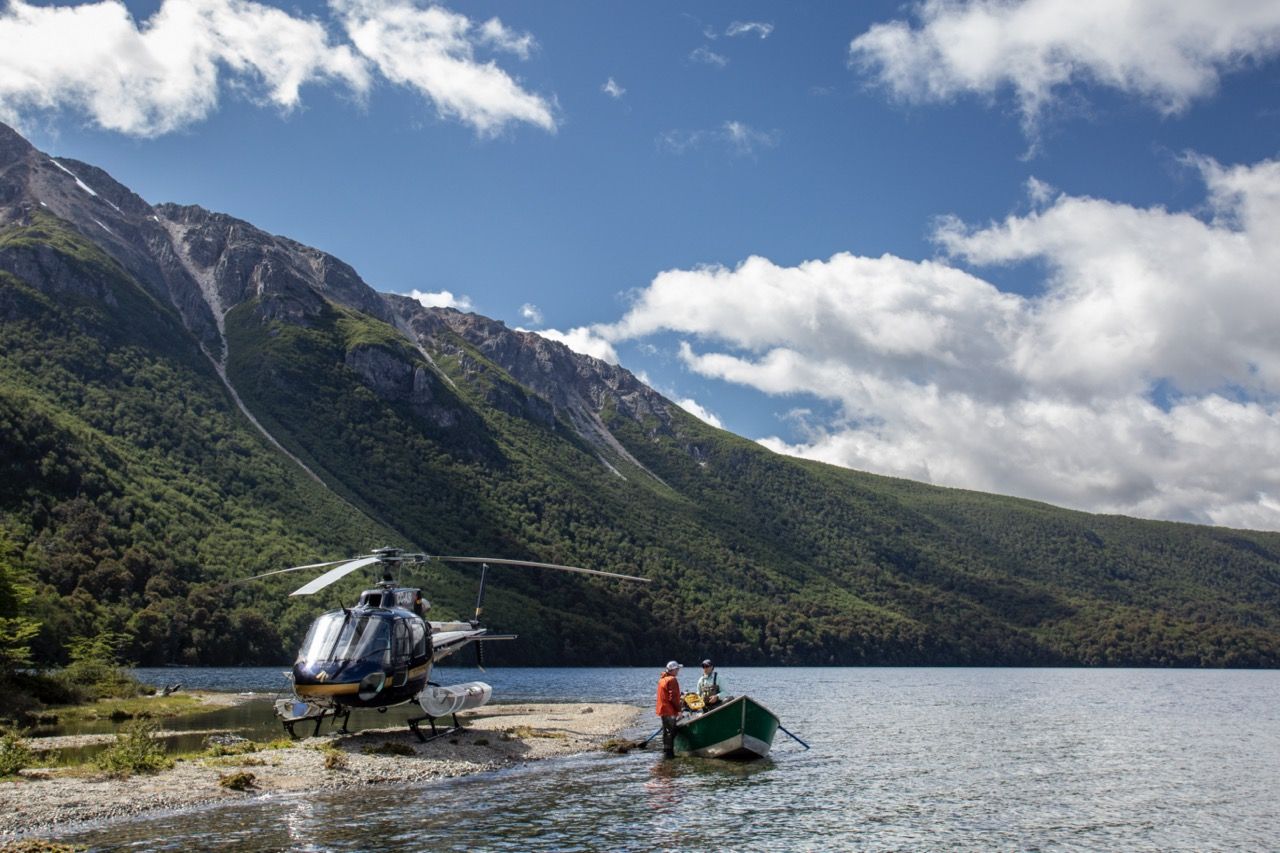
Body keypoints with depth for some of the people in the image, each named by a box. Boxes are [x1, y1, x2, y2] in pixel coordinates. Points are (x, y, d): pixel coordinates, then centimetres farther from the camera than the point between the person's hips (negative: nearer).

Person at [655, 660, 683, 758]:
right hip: (670, 710, -10)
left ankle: (666, 752, 20)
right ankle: (668, 752, -7)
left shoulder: (662, 679, 15)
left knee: (666, 731, 15)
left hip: (663, 709, 10)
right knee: (671, 732, -7)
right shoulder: (672, 680, -15)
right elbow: (673, 697, -20)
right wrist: (679, 710, -15)